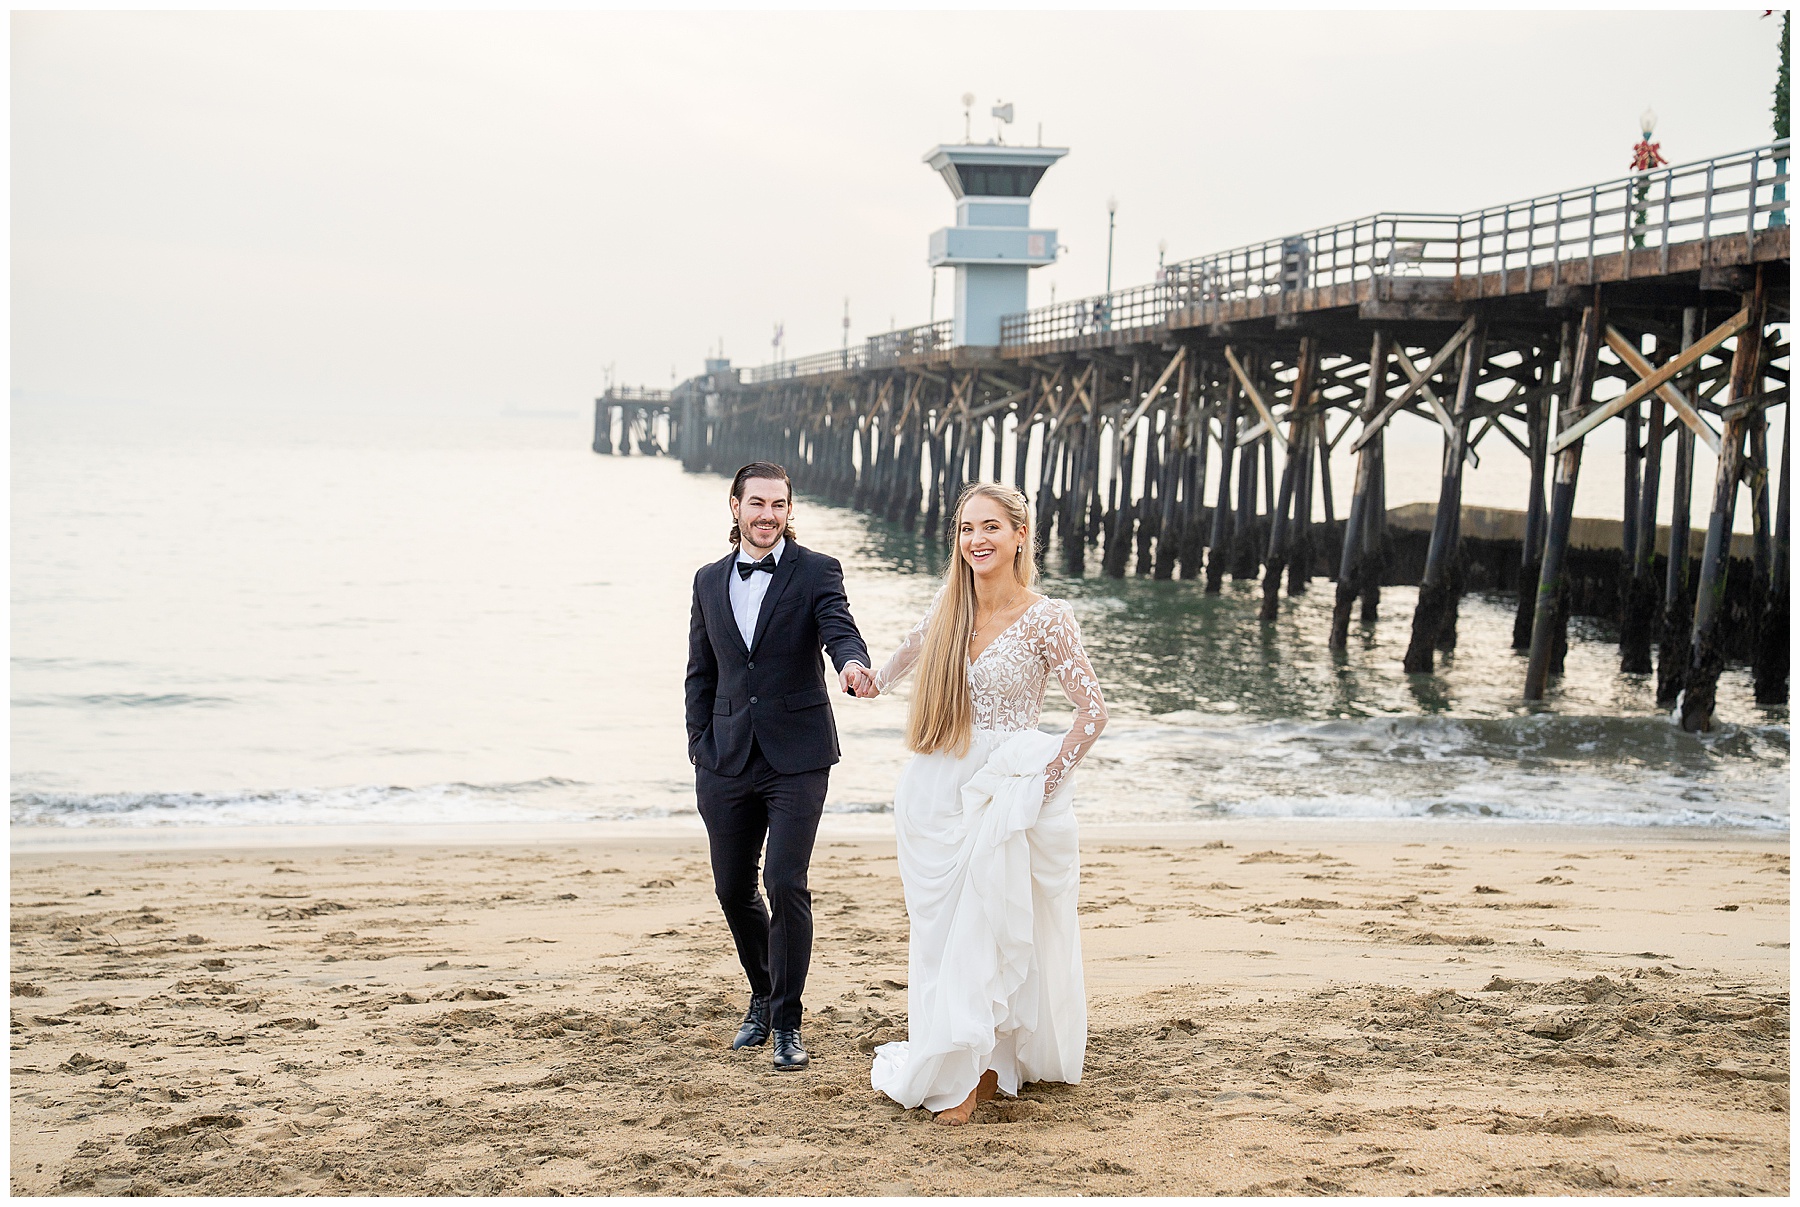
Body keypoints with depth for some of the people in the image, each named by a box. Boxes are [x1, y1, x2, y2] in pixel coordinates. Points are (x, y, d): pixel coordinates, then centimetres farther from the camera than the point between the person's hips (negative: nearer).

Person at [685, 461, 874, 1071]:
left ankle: (786, 1021, 4)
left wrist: (852, 663, -39)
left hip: (796, 757, -4)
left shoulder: (816, 572, -1)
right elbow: (701, 672, 16)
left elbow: (840, 628, -16)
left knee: (785, 884, -10)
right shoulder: (710, 580, 11)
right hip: (726, 760, 4)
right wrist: (699, 743, 6)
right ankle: (763, 996, 34)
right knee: (733, 889, 10)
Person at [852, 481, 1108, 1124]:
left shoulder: (1046, 619, -9)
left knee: (990, 933, -2)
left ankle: (965, 1071, 7)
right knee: (941, 937, 7)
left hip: (1005, 800, -5)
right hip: (935, 796, 5)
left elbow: (1093, 711, -10)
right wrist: (877, 680, 44)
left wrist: (1047, 780, -11)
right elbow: (914, 648, 28)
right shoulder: (948, 611, 6)